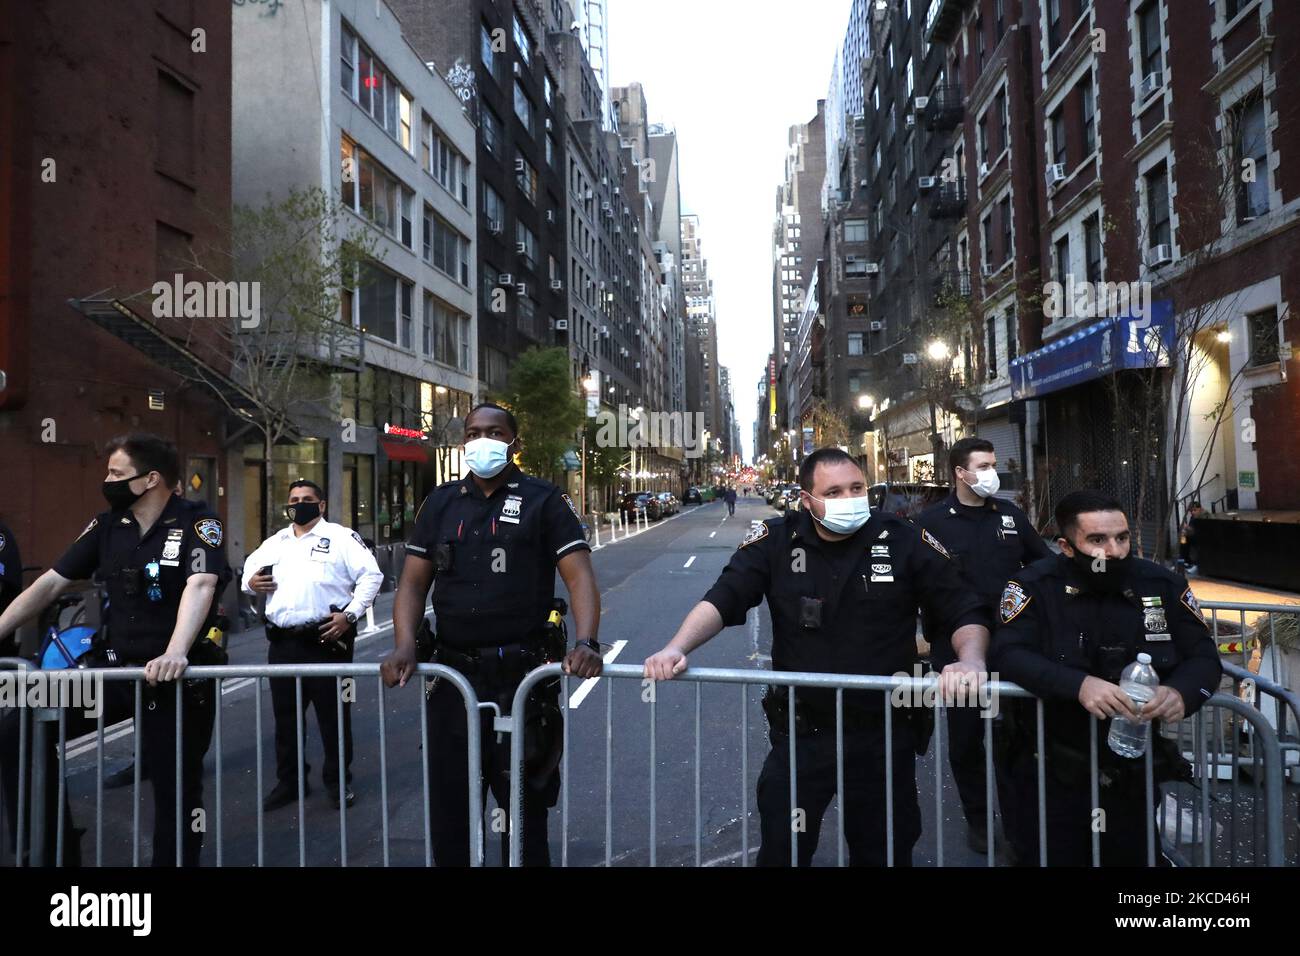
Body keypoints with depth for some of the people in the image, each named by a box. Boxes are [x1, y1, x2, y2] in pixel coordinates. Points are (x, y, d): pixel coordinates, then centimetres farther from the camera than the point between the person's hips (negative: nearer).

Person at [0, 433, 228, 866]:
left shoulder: (198, 523, -13)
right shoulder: (107, 525, 5)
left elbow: (200, 586, -28)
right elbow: (50, 584, 10)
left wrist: (175, 653, -43)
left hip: (177, 680, -5)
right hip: (113, 668, 6)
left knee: (177, 791, 1)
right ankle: (50, 853, 12)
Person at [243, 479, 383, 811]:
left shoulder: (341, 537, -3)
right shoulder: (274, 542, 15)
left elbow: (371, 575, -8)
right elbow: (250, 567, 27)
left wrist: (350, 613, -15)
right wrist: (250, 582, 3)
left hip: (326, 639, -5)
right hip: (282, 643, 6)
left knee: (333, 714, 4)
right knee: (285, 715, 14)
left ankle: (339, 781, 18)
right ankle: (288, 781, 29)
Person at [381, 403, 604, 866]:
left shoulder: (543, 500, -1)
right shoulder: (441, 502, 10)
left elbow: (579, 575, -9)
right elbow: (413, 582, 7)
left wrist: (586, 644, -25)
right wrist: (404, 646, -9)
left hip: (524, 673, -3)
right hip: (453, 672, 4)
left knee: (524, 807, 10)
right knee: (447, 806, 15)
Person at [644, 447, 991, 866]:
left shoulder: (905, 540, -7)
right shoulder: (777, 540, -6)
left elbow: (965, 611, -2)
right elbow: (723, 599, -12)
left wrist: (971, 660, -23)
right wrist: (677, 648, -28)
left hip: (884, 734, 0)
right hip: (800, 732, 0)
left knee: (886, 853, 19)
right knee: (781, 852, 14)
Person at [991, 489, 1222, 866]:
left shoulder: (1163, 585, -2)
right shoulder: (1034, 586, -12)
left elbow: (1204, 656, 0)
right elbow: (1009, 654, -22)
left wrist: (1180, 693, -23)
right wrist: (1078, 685, -38)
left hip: (1135, 774, 3)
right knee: (1049, 859, 9)